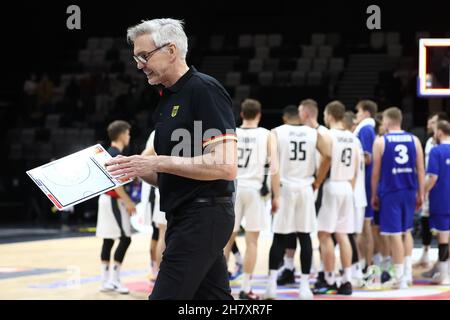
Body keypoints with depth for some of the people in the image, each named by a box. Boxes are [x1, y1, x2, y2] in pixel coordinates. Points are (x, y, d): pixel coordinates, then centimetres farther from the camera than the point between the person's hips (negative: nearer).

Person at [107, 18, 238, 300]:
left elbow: (226, 166, -20)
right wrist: (136, 169, 5)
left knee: (165, 297, -12)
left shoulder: (205, 89, -11)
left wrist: (159, 162, -20)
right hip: (182, 218, 10)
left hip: (204, 216, -10)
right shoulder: (168, 99, 18)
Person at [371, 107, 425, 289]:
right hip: (409, 191, 4)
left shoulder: (380, 142, -3)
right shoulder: (414, 140, 5)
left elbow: (376, 172, -3)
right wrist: (420, 193, 11)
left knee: (395, 234, 0)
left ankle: (400, 278, 0)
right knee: (406, 231, 20)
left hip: (390, 192, -4)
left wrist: (374, 195, 6)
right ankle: (408, 273, 17)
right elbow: (420, 169, 5)